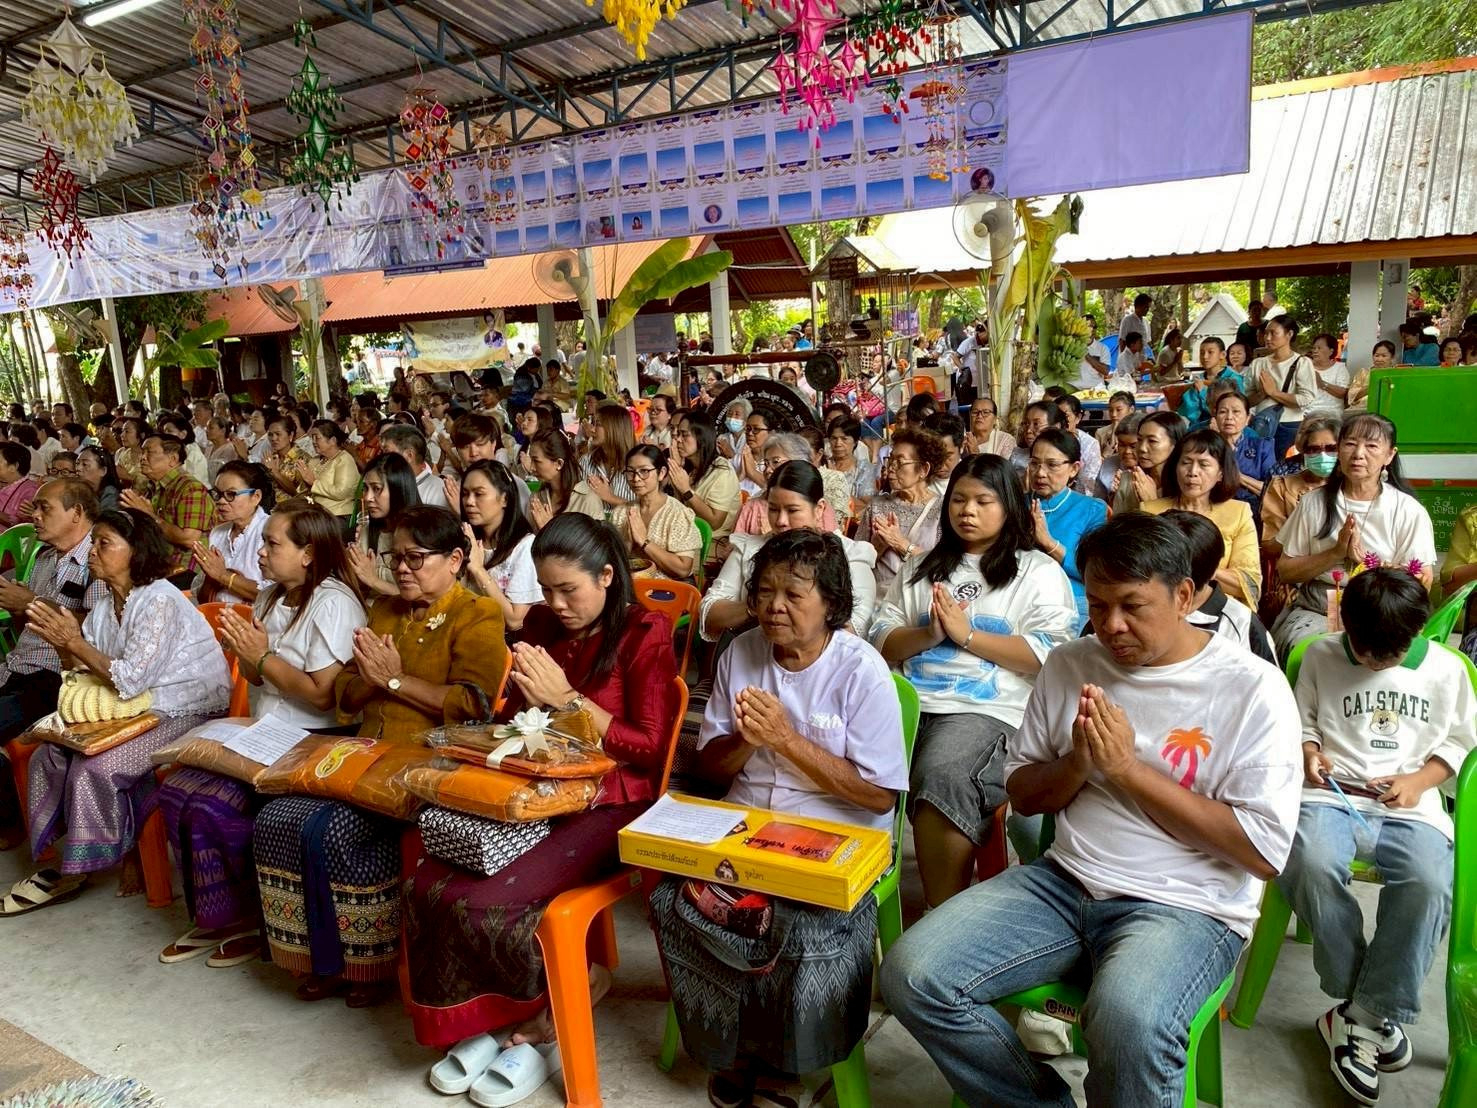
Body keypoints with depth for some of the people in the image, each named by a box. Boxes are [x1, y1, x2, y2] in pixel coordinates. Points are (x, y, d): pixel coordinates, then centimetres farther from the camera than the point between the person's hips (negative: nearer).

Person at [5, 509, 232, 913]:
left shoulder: (160, 602, -20)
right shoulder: (106, 607, 8)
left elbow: (130, 682, -24)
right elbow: (87, 673, 5)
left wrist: (75, 642, -19)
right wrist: (64, 641, -11)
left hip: (185, 714, -9)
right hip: (138, 710, 9)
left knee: (95, 767, -21)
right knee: (49, 756, -1)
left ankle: (76, 868, 3)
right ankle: (57, 856, 12)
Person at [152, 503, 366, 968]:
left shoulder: (332, 603, -15)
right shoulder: (271, 598, 13)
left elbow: (323, 694, -21)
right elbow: (258, 681, 18)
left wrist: (263, 657, -15)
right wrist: (244, 653, -3)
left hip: (312, 742, -9)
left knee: (213, 801, -19)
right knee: (176, 790, -5)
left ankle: (248, 918, 2)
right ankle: (213, 915, 8)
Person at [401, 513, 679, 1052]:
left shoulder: (645, 634, -6)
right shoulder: (541, 625, 11)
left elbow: (651, 749, -12)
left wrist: (568, 700, -15)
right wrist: (525, 695, -4)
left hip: (608, 805, -6)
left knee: (480, 902, -22)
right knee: (425, 885, -17)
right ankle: (472, 1019, 5)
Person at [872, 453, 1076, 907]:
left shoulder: (1040, 572, 12)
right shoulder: (922, 567, 25)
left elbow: (1050, 657, -3)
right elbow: (881, 642, 17)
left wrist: (966, 634, -6)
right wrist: (927, 635, -3)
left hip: (988, 711, -4)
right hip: (908, 701, 4)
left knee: (942, 777, -35)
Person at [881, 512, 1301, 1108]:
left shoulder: (1252, 688, -7)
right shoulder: (1068, 664, 6)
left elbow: (1265, 851, -12)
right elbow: (1021, 792, 13)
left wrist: (1129, 768, -15)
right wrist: (1078, 762, -10)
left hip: (1186, 905, -4)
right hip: (1064, 880, 5)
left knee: (1127, 1024, -37)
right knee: (910, 974, -15)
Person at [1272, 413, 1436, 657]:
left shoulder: (1409, 511, 2)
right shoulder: (1313, 504, 7)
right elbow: (1285, 571, 4)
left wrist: (1363, 558, -14)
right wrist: (1336, 553, -10)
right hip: (1313, 612, 1)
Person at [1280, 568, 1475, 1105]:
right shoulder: (1322, 656, 10)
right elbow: (1301, 720, 18)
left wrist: (1419, 780, 0)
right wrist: (1309, 753, -4)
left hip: (1410, 807, 1)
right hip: (1331, 796, 0)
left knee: (1429, 883, -34)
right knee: (1309, 865, -34)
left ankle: (1363, 1017, -18)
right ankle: (1376, 1014, -13)